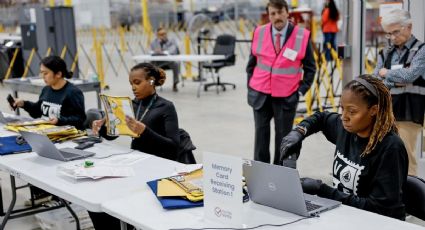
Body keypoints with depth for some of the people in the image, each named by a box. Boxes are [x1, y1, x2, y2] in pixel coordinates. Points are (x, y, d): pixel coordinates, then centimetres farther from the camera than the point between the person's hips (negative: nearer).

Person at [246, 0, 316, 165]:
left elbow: (310, 67, 1)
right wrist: (250, 87, 6)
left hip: (287, 97, -2)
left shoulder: (302, 36, -8)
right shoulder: (259, 33, -1)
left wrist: (301, 90, -5)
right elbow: (252, 63, 10)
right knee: (261, 133, 8)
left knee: (283, 135, 7)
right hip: (260, 94, 2)